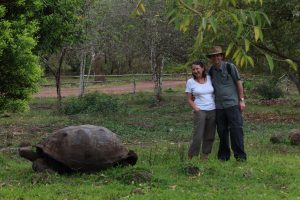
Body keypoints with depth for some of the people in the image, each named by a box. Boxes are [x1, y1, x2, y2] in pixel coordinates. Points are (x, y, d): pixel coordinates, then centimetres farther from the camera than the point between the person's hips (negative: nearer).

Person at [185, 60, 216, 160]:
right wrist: (195, 109, -11)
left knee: (210, 136, 6)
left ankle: (205, 155, 19)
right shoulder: (190, 82, 1)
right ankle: (191, 157, -1)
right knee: (197, 136, -11)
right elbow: (189, 99, 4)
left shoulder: (210, 78, 6)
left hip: (212, 110, 3)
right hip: (200, 111, -3)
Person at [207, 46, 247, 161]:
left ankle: (240, 156, -2)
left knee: (236, 129, -6)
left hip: (232, 104, -4)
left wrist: (242, 100, -4)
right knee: (222, 132, 7)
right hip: (218, 106, 4)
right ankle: (223, 156, 16)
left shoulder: (230, 67, -2)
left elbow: (238, 83, 0)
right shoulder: (211, 71, 9)